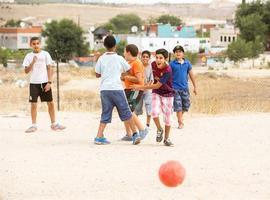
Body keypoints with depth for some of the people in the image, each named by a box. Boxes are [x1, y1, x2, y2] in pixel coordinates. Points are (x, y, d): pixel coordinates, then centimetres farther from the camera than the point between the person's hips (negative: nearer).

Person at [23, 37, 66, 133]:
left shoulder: (45, 54, 1)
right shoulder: (29, 56, 4)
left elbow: (49, 69, 0)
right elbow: (26, 71, 0)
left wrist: (49, 82, -8)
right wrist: (33, 62, -15)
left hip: (45, 82, 0)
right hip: (34, 83, 0)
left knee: (50, 103, 2)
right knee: (33, 104, -1)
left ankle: (54, 124, 11)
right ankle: (33, 125, 4)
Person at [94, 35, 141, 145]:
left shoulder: (101, 59, 3)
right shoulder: (119, 58, -1)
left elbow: (97, 74, 10)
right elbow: (128, 70, 13)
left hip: (104, 89, 2)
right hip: (116, 88, -2)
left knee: (105, 114, 9)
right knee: (126, 113, 7)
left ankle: (99, 137, 0)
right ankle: (135, 134, 7)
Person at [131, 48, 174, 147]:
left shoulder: (167, 71, -27)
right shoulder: (153, 65, -10)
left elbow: (157, 85, -27)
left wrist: (141, 87, -26)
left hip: (167, 94, -3)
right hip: (156, 93, 3)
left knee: (167, 117, 3)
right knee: (154, 112, -18)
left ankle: (166, 139, 21)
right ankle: (159, 129, 9)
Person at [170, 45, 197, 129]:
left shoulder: (187, 63, 4)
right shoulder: (172, 64, -4)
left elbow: (191, 75, 11)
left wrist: (195, 87, 13)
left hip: (185, 88, 3)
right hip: (175, 88, -3)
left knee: (186, 105, 11)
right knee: (178, 106, -4)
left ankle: (180, 116, 38)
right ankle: (180, 122, 5)